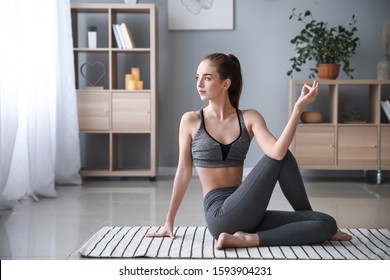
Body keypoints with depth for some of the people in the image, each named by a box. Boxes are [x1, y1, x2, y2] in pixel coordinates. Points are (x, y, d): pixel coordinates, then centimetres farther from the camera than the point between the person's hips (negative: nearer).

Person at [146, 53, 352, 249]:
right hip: (220, 217, -4)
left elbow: (277, 152, -12)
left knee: (327, 223, -10)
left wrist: (298, 108, -19)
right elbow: (183, 173, 6)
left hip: (247, 215, 4)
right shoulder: (191, 121, 2)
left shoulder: (249, 118, 6)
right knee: (283, 158, -14)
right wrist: (169, 222, 8)